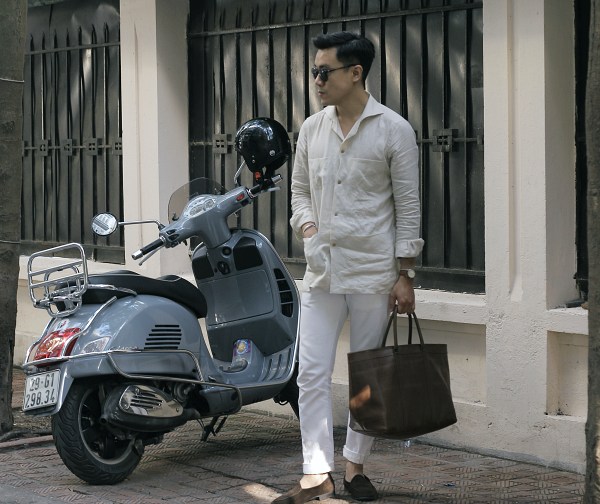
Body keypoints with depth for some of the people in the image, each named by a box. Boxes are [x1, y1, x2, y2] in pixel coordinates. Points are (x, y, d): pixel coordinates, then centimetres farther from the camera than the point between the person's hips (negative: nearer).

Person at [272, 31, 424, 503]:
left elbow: (408, 206, -4)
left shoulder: (394, 129, -5)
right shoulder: (312, 128, 8)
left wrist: (405, 275, -7)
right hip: (322, 269, 4)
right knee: (312, 372, -4)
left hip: (373, 271, -4)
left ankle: (356, 466, 19)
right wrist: (307, 226, -3)